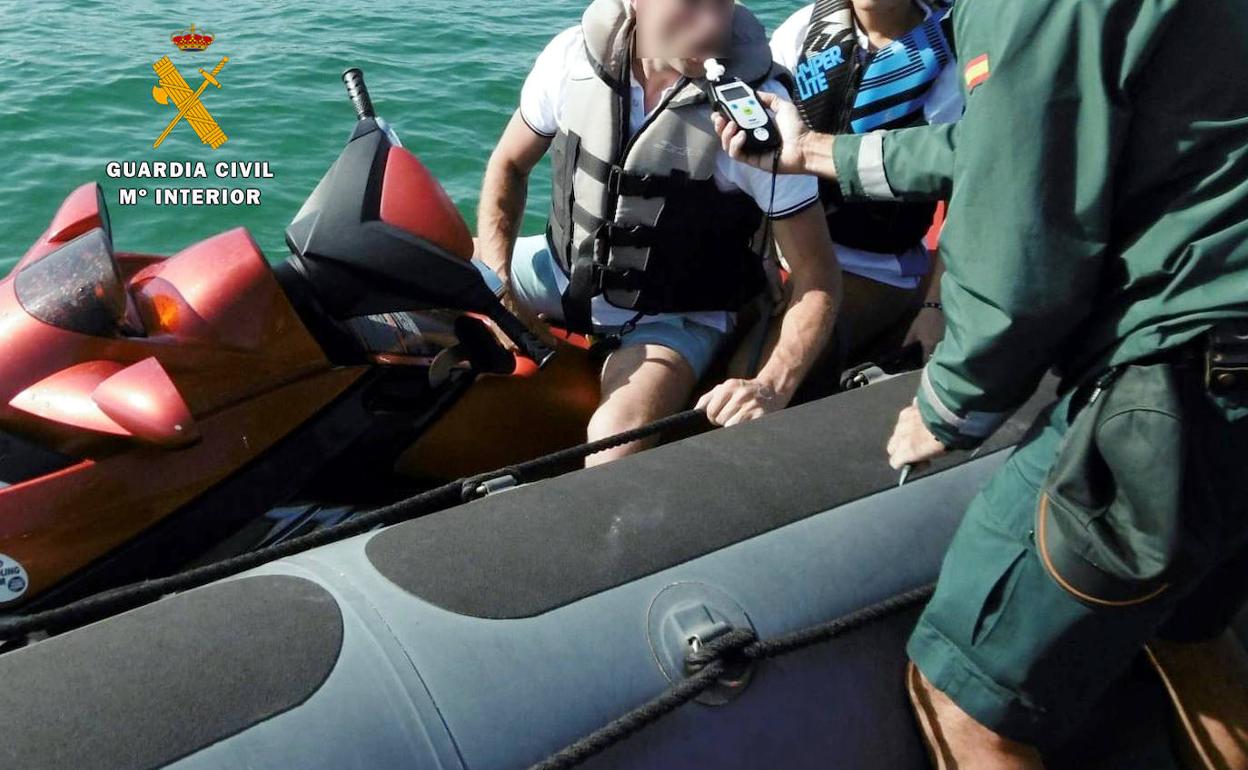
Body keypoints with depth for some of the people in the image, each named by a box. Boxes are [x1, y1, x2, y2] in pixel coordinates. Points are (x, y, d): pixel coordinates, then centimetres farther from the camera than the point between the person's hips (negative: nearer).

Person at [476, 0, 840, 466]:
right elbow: (510, 166, 3)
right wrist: (494, 284, -12)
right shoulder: (573, 56, -14)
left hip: (676, 318, -4)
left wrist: (772, 387, -35)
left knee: (617, 438, -32)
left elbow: (817, 277, -19)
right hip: (564, 270, 5)